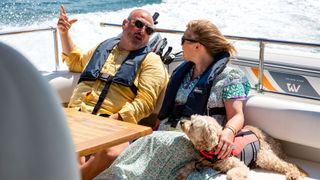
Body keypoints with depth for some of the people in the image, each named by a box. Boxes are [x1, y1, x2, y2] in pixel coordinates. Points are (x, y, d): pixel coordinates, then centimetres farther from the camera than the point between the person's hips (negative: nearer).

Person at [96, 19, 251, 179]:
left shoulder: (228, 76, 3)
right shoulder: (181, 72, 22)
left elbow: (236, 116, -4)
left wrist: (229, 132, -28)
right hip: (165, 135, 6)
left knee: (156, 142, -38)